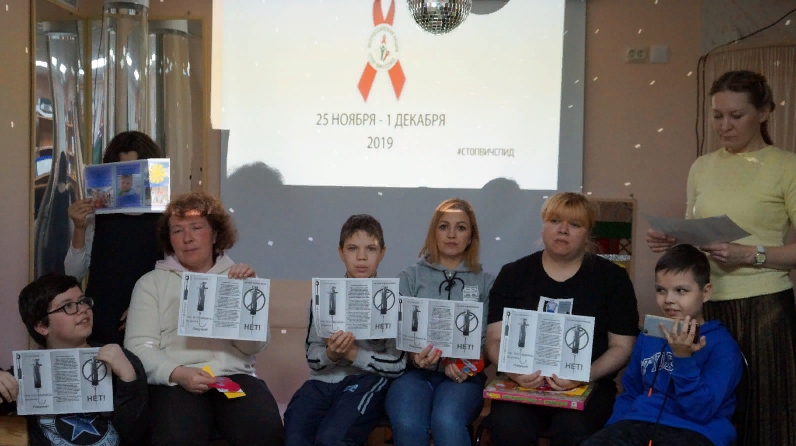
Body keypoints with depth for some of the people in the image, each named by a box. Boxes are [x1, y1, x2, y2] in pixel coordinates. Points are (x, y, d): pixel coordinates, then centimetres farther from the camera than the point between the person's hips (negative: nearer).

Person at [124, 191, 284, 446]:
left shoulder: (237, 278, 16)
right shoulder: (151, 282, 13)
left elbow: (253, 347, 7)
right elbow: (138, 347, 2)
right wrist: (177, 373, -16)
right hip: (175, 381, -1)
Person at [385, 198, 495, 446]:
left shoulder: (486, 282, 13)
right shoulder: (410, 277, 12)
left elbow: (488, 339, 6)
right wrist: (414, 356, -18)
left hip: (462, 374, 0)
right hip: (413, 370, 0)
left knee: (446, 423, -35)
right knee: (407, 425, -33)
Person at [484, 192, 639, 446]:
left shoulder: (612, 277, 6)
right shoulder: (513, 274, 9)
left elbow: (622, 346, 3)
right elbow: (495, 339, 3)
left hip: (587, 385, 0)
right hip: (523, 383, 1)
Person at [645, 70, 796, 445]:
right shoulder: (702, 167, 12)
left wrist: (750, 255, -19)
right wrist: (672, 243, -1)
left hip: (763, 305, -4)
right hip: (708, 304, 4)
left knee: (762, 412, 0)